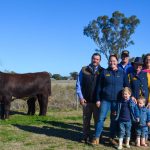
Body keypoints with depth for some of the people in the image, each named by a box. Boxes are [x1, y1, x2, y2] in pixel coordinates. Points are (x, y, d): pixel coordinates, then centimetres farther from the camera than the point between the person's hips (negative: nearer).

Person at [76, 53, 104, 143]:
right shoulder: (84, 70, 4)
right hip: (86, 100, 1)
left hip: (98, 101, -1)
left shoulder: (102, 71, 3)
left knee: (98, 120, 4)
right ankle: (86, 137, 17)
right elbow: (78, 84, 5)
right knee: (86, 119, 8)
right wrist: (81, 97, -3)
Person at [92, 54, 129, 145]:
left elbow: (127, 87, 10)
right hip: (105, 100, -1)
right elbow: (99, 87, 4)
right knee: (101, 118, -4)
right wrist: (98, 99, 0)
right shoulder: (104, 72, 4)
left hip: (117, 100, 1)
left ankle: (112, 138, 21)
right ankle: (96, 138, 3)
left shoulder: (122, 73, 7)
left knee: (114, 120, 9)